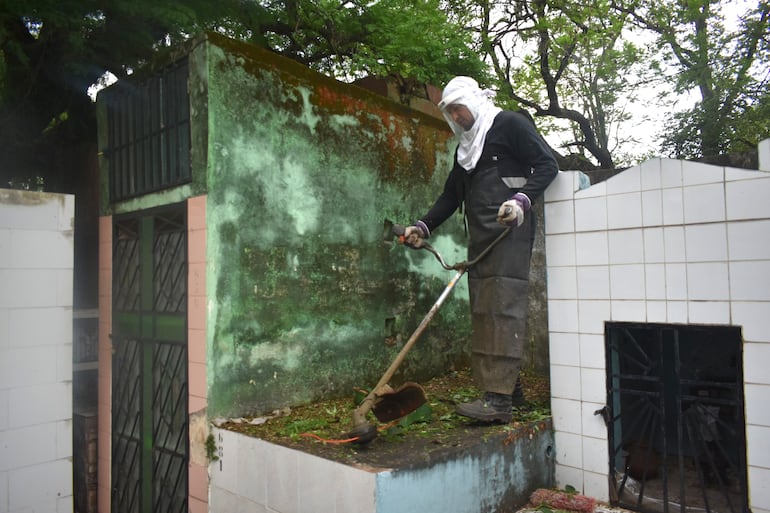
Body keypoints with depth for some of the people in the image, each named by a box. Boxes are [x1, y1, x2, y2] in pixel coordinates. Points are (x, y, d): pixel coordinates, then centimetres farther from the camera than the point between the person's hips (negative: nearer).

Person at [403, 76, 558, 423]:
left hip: (509, 231, -8)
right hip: (479, 238, 8)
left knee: (503, 307, -15)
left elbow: (547, 165, -4)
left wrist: (522, 199, -20)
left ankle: (500, 398, -17)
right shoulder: (465, 147, 27)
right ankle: (507, 389, 9)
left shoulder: (510, 124, 4)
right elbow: (451, 196, 25)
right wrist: (424, 226, 12)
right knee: (482, 311, 3)